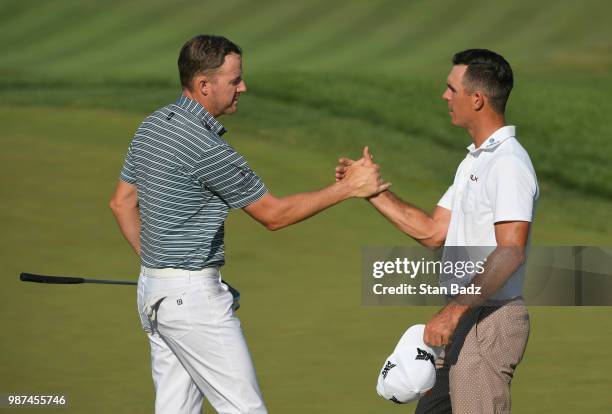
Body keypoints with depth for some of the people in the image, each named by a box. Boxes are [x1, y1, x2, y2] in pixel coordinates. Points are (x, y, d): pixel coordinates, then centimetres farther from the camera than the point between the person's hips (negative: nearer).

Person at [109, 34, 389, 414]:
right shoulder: (207, 148, -21)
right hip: (192, 296, -9)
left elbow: (122, 203, 16)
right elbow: (273, 214, -11)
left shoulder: (152, 126, 6)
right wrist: (347, 188, -7)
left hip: (153, 290, 9)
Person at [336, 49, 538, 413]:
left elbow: (510, 252, -25)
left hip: (490, 320, -11)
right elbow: (432, 232, 19)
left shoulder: (509, 164, -16)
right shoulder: (474, 161, 18)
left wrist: (455, 310, -28)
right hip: (465, 320, 11)